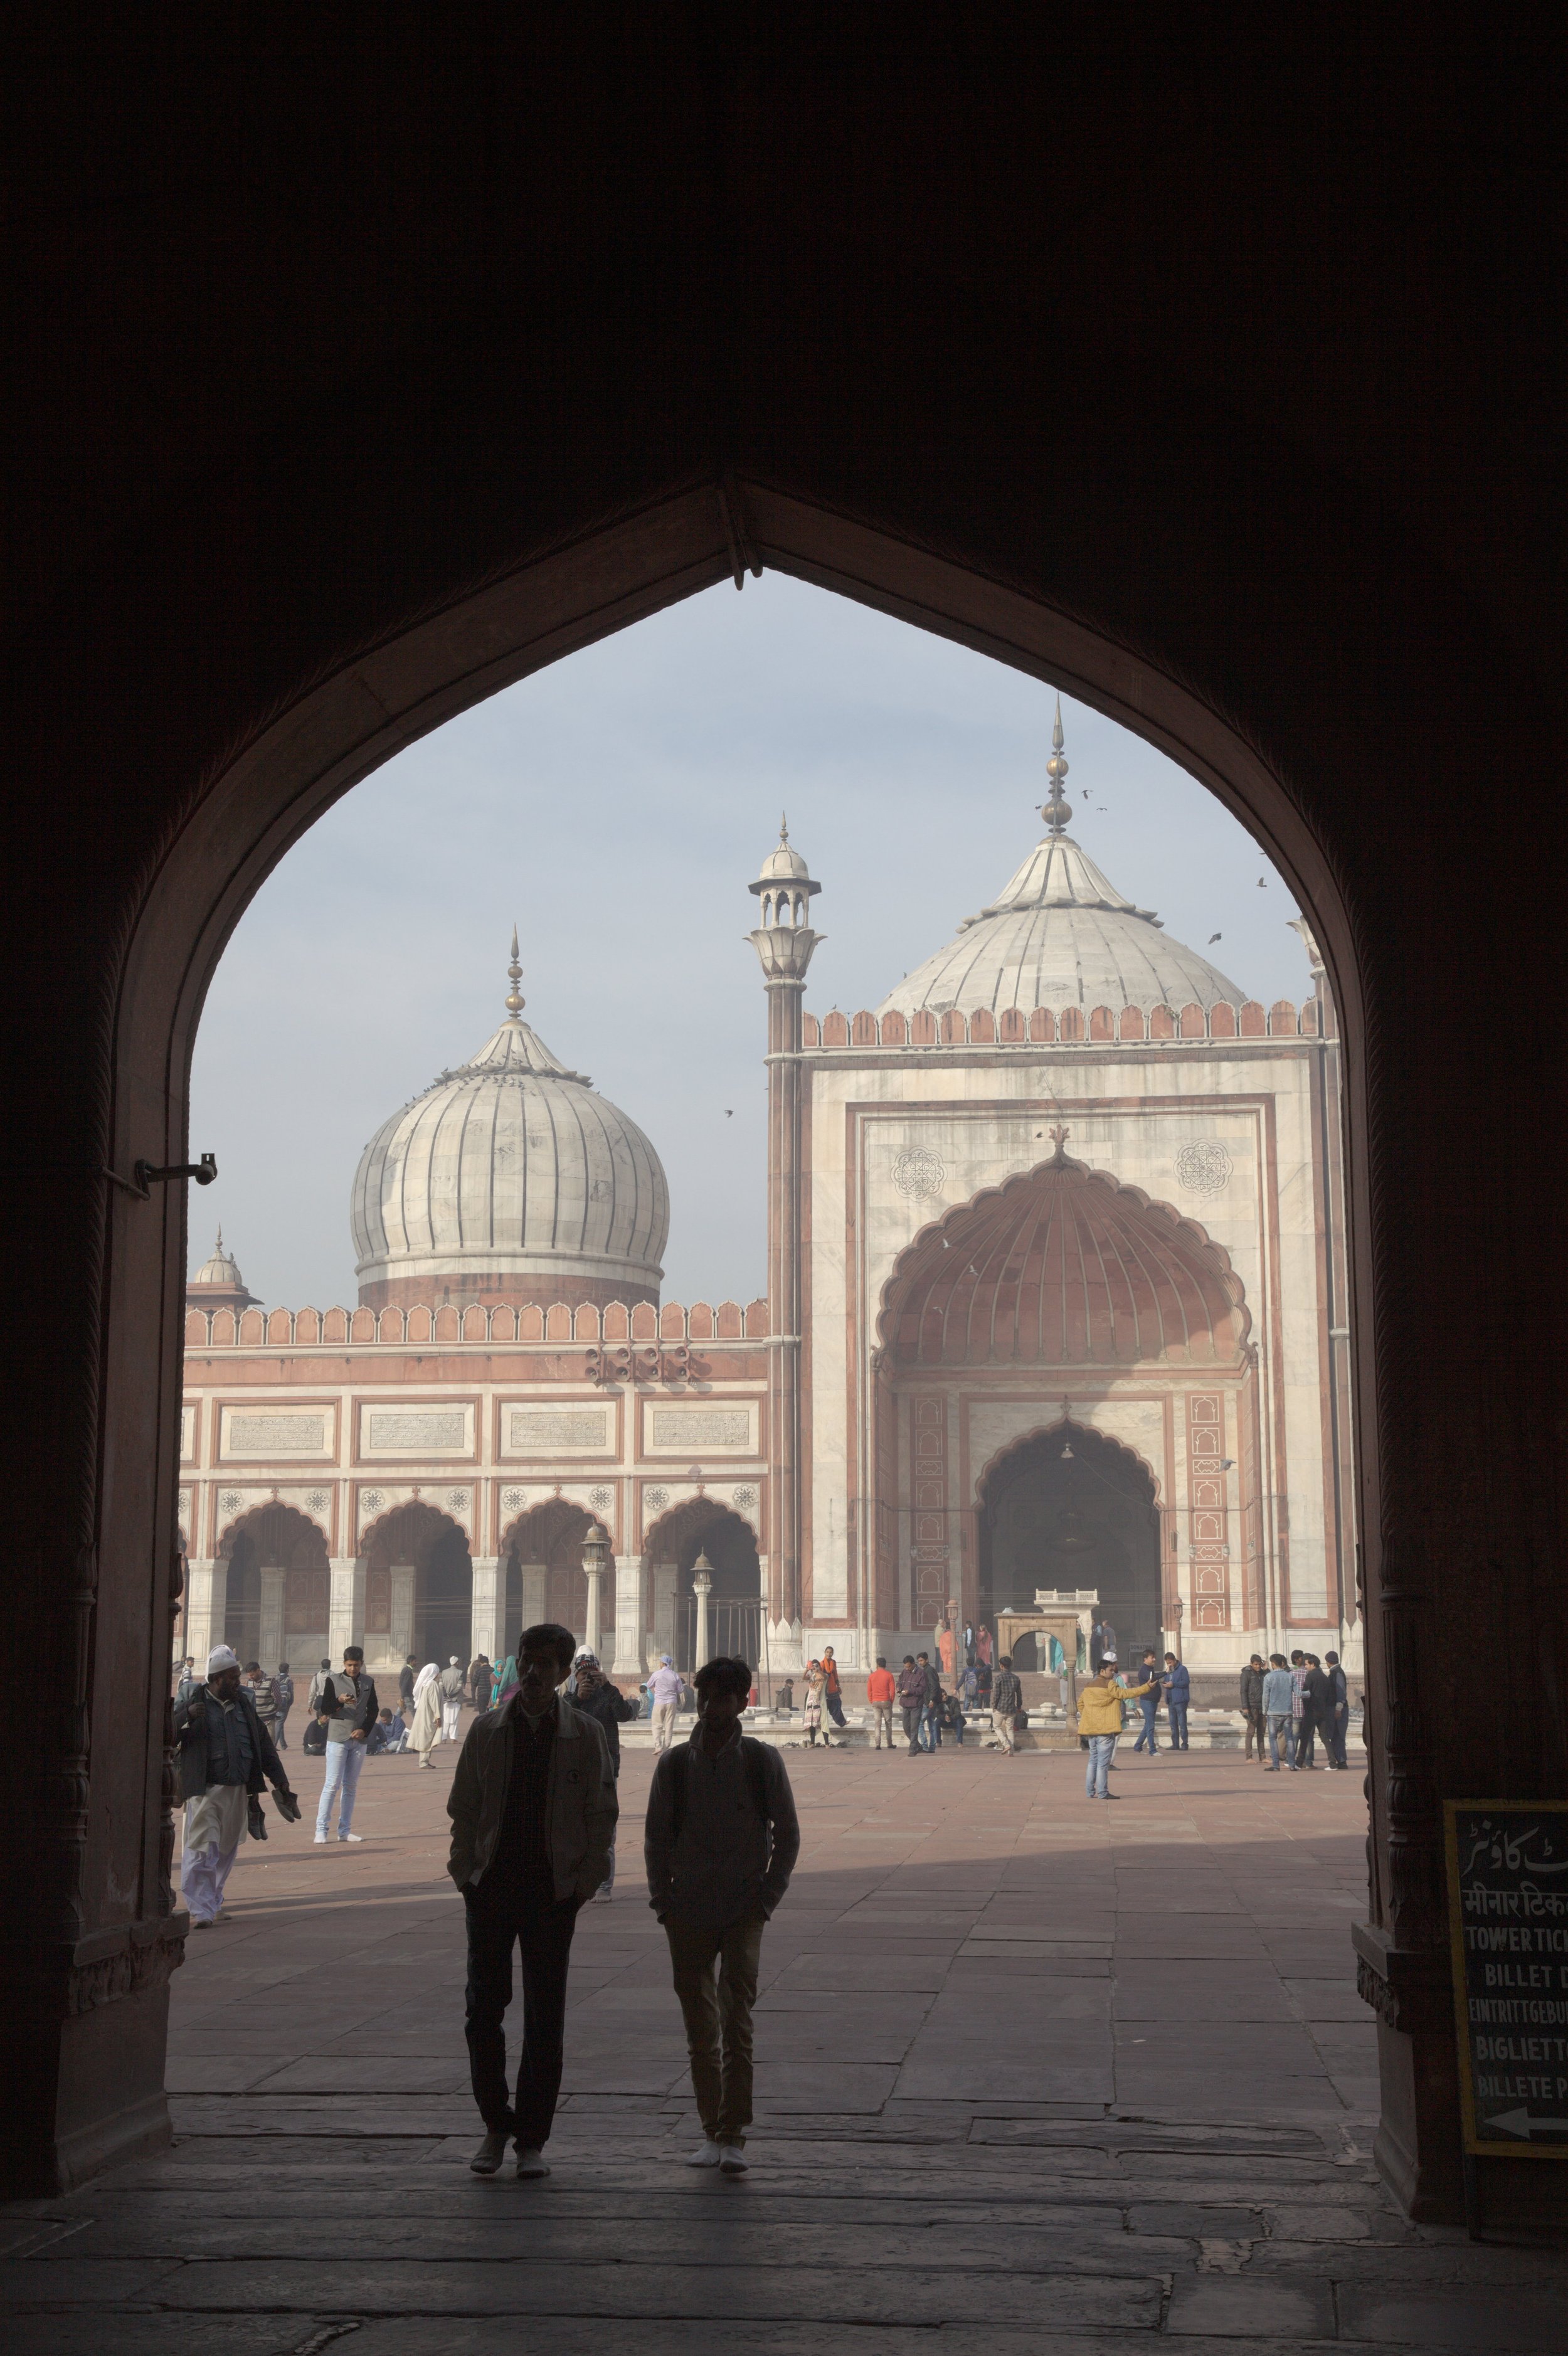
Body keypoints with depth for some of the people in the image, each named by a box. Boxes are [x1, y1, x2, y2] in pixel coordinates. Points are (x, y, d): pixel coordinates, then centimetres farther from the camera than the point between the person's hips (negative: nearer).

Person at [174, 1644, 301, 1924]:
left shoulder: (244, 1705, 15)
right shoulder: (194, 1704, -1)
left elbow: (264, 1746, 19)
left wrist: (280, 1782, 15)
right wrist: (186, 1716, -27)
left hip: (239, 1793, 5)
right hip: (204, 1792, -5)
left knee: (226, 1852, 13)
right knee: (202, 1851, -12)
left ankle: (214, 1902, 29)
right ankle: (200, 1910, -12)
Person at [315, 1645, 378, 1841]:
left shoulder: (368, 1683, 9)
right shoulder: (333, 1681, -2)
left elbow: (374, 1710, 12)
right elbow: (324, 1709, -5)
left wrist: (364, 1730, -3)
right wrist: (339, 1701, -24)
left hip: (359, 1739, 4)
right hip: (338, 1738, -4)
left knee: (351, 1786, 7)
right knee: (332, 1784, -9)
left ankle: (344, 1830, 12)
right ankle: (321, 1829, -8)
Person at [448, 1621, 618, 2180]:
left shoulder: (585, 1734, 0)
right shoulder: (487, 1729, 3)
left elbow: (601, 1815, 3)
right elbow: (463, 1808, 7)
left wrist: (584, 1883, -4)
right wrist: (466, 1876, 0)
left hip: (553, 1889, -1)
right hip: (492, 1885, 1)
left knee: (545, 2018, 3)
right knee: (483, 2010, 2)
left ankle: (532, 2139, 13)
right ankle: (497, 2124, 19)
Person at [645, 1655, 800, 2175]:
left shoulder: (762, 1761, -1)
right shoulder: (675, 1764, 2)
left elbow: (788, 1835, 4)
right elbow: (655, 1838, 9)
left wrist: (767, 1896, -4)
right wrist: (663, 1900, 1)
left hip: (743, 1911, -2)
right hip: (688, 1912, 2)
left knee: (736, 2020, -12)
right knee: (700, 2027, 7)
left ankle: (734, 2136, -9)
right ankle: (711, 2129, 18)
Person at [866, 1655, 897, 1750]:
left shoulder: (872, 1676, 2)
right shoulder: (889, 1675, -4)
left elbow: (869, 1691, 3)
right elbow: (892, 1690, -5)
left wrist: (871, 1702, 12)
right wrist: (891, 1701, 7)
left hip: (875, 1702, 1)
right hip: (886, 1702, -1)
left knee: (877, 1724, 1)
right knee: (888, 1723, 11)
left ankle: (877, 1744, -7)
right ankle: (889, 1744, 16)